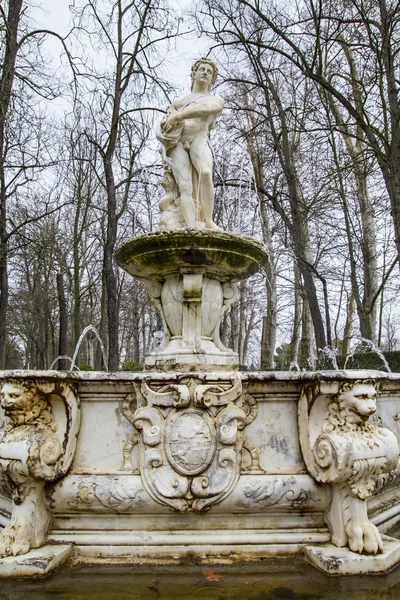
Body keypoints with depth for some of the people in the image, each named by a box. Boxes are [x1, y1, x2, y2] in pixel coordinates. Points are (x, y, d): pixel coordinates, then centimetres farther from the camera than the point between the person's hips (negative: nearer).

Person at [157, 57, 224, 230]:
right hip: (177, 143, 2)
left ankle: (208, 221, -33)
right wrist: (162, 131, 6)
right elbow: (161, 128, 31)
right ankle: (193, 230, -39)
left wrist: (177, 116, -13)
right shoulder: (177, 103, 36)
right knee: (185, 186, -23)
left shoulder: (216, 100, 22)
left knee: (205, 173, -35)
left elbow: (204, 109, -1)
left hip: (199, 139, -2)